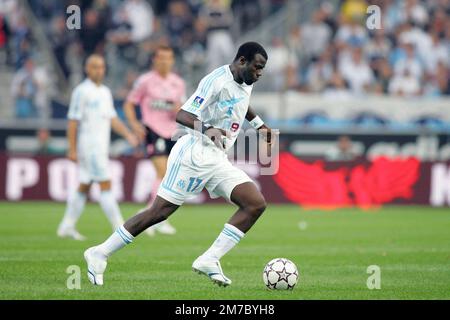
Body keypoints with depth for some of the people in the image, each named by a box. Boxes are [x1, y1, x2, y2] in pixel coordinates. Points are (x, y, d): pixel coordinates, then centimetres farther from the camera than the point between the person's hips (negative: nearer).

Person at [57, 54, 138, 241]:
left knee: (84, 187, 11)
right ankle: (120, 227, -11)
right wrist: (72, 150, -14)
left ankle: (66, 227, 16)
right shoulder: (81, 91, -9)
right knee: (105, 185, -10)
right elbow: (73, 121, -11)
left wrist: (128, 135, 2)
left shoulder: (105, 92, 15)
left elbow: (112, 119, 17)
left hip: (101, 147, 9)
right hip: (89, 146, -8)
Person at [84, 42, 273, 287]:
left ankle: (209, 260, -11)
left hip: (216, 160, 8)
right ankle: (100, 254, 5)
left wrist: (259, 124, 31)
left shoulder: (246, 82, 10)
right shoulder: (217, 81, -18)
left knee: (256, 204, -8)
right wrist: (207, 129, -41)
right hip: (194, 155, -8)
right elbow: (182, 115, -25)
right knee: (159, 212, -7)